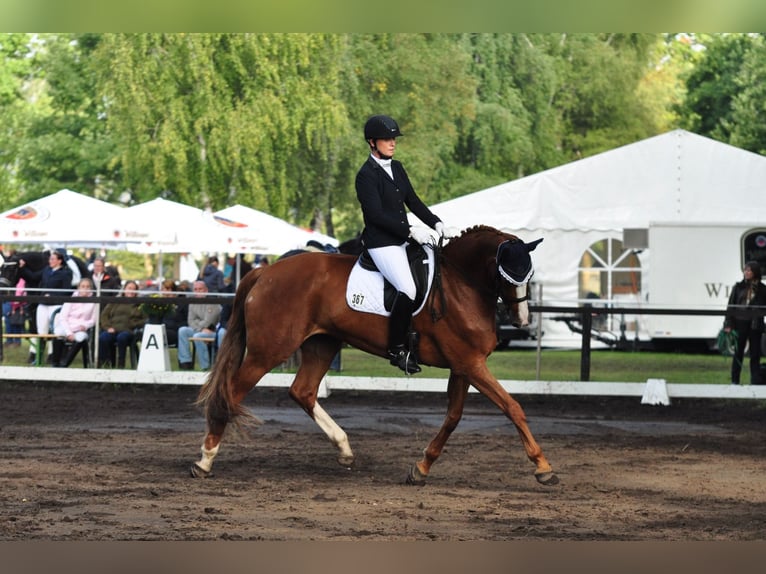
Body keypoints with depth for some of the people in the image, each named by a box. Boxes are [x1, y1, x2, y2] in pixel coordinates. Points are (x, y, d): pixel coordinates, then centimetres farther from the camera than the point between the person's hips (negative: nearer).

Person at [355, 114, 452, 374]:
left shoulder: (397, 168, 14)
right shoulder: (366, 175, -11)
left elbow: (413, 202, 17)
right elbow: (376, 214, -18)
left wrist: (435, 223, 2)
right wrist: (410, 232, -20)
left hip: (403, 240, 9)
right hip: (381, 243, -9)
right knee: (408, 289, -24)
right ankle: (397, 350, -15)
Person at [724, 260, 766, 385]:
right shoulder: (739, 287, 5)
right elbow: (730, 306, 5)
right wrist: (728, 324, -3)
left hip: (755, 324, 0)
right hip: (740, 323, 0)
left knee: (755, 354, 2)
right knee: (738, 353, 5)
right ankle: (735, 381, 12)